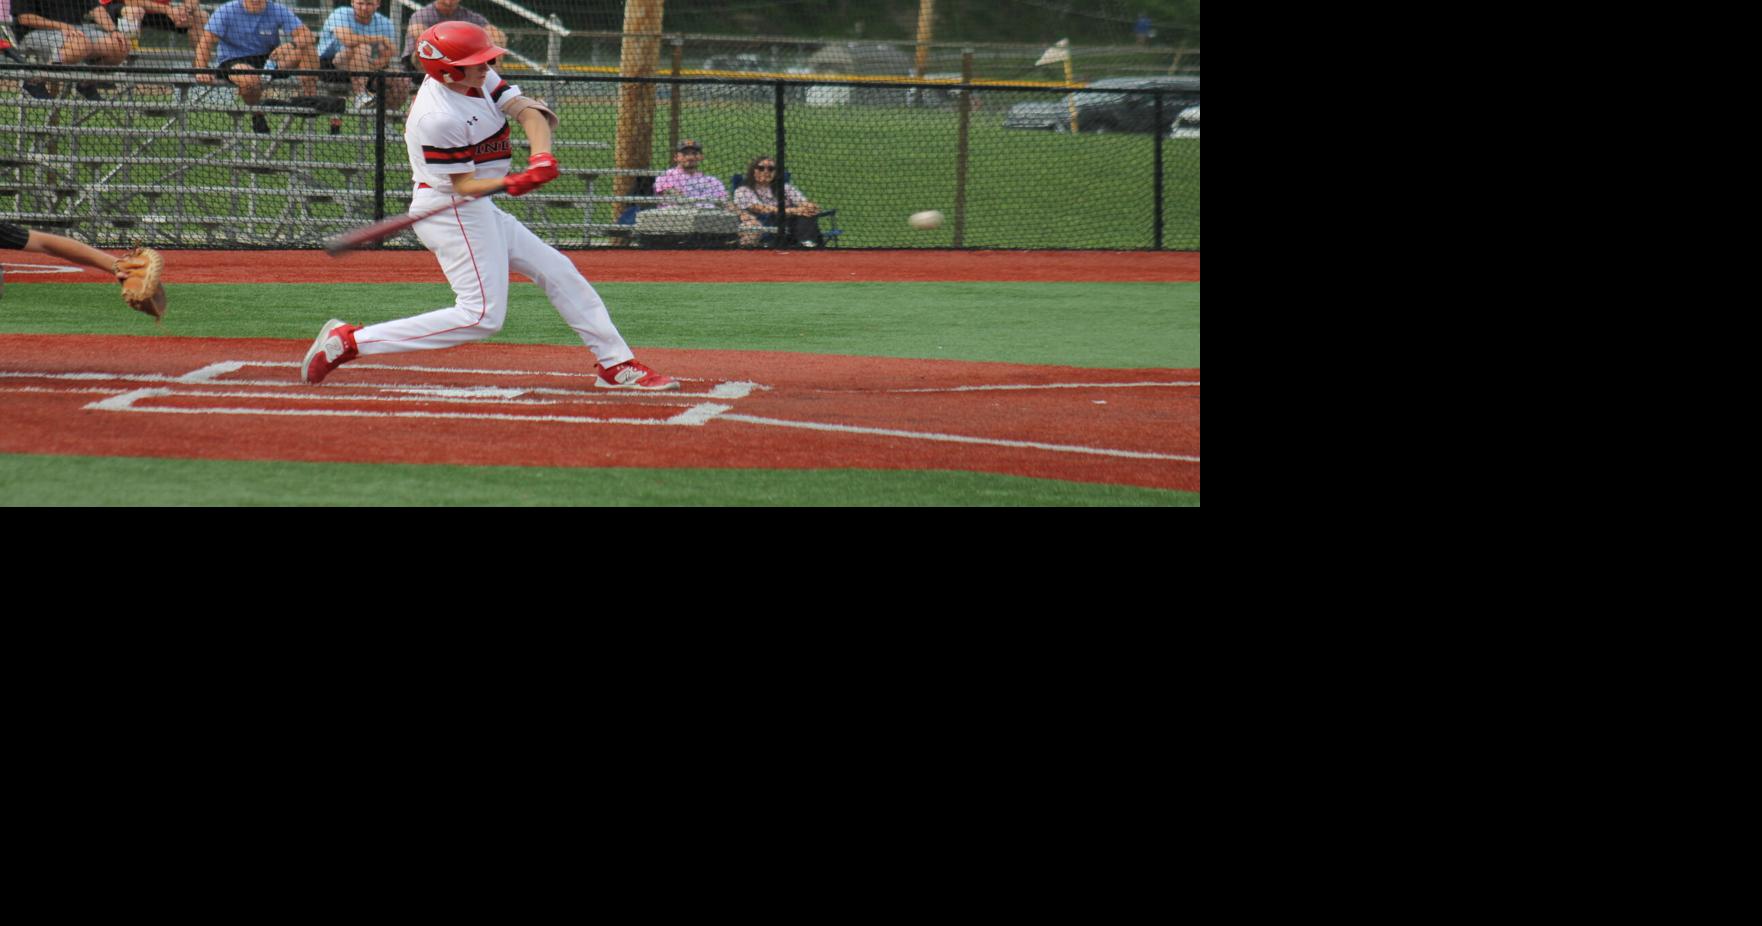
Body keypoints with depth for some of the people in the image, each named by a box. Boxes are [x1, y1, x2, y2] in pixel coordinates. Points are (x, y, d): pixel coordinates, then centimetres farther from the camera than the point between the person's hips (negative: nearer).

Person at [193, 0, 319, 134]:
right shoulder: (226, 12, -10)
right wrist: (202, 69, -31)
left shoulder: (278, 11, -7)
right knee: (250, 79, -39)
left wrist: (291, 45, -37)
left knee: (307, 50, -21)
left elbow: (307, 36, -15)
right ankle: (257, 116, -9)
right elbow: (206, 43, -15)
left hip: (269, 58, 2)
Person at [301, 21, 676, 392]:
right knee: (481, 317, -14)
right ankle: (349, 341, -13)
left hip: (480, 212, 10)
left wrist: (542, 158, -24)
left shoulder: (479, 80, 1)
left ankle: (616, 365, 21)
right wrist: (510, 183, -38)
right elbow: (464, 184, -21)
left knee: (558, 271, 12)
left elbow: (527, 111, -6)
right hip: (452, 211, -10)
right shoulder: (438, 119, -25)